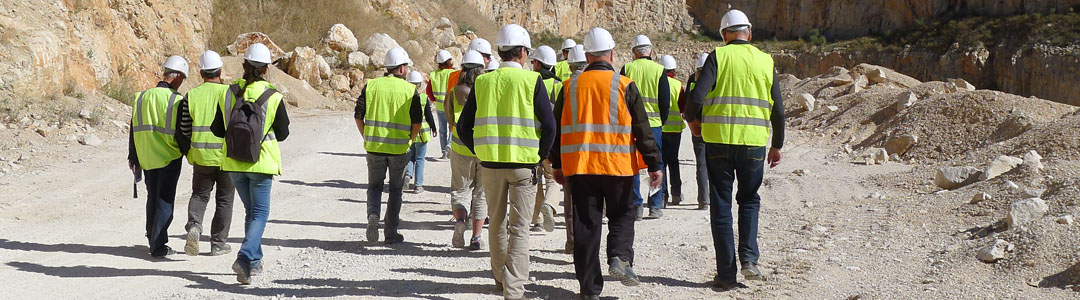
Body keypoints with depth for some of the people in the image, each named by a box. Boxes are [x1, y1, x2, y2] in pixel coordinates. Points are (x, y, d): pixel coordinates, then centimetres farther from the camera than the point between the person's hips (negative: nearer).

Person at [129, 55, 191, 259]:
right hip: (170, 158, -5)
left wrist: (132, 157, 18)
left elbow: (134, 129, 9)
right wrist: (189, 152, 7)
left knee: (152, 198, 19)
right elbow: (183, 133, -11)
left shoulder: (142, 97, 3)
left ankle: (153, 238, 29)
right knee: (165, 201, 0)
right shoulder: (178, 101, -13)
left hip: (147, 158, 5)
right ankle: (158, 247, -3)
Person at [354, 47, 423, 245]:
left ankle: (373, 215, -11)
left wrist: (367, 138, 12)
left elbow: (358, 116, 0)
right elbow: (417, 121, -6)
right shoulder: (410, 90, -3)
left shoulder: (371, 86, 1)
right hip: (400, 148, -1)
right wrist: (409, 140, 10)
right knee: (395, 189, 12)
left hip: (374, 147, 1)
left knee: (374, 185, 17)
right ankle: (391, 233, 13)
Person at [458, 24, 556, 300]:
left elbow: (463, 126, 5)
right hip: (524, 164, -3)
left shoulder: (482, 82, 4)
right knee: (519, 228, 0)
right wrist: (540, 156, 4)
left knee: (497, 223, 19)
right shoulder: (532, 81, -5)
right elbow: (549, 126, -9)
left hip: (490, 163, 3)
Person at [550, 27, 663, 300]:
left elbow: (557, 128, 11)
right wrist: (654, 165, 3)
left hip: (579, 166, 2)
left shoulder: (570, 86, 4)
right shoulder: (625, 85, -4)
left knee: (586, 225, 6)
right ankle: (620, 258, -9)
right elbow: (642, 129, -3)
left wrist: (557, 165, 21)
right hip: (618, 165, -2)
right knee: (622, 216, 16)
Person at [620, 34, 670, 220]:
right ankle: (655, 206, 7)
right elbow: (665, 100, 0)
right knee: (656, 164, 8)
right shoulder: (659, 70, -2)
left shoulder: (627, 69, -1)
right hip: (654, 123, 0)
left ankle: (636, 205, 1)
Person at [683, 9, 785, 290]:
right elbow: (778, 109, 8)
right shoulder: (765, 61, 7)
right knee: (749, 200, 19)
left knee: (721, 205, 6)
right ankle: (748, 258, 1)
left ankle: (726, 274, 6)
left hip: (719, 140, -2)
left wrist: (692, 119, 8)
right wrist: (777, 146, 20)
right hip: (754, 141, 2)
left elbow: (697, 96, -13)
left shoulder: (718, 56, -2)